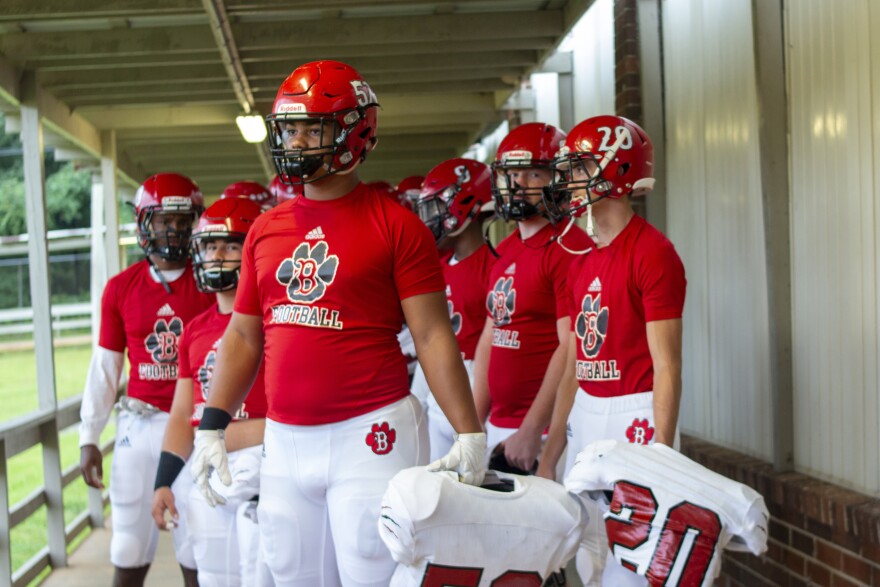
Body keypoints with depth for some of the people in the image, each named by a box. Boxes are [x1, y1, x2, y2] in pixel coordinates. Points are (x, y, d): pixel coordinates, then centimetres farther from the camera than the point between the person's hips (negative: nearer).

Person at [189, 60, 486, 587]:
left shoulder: (395, 225, -4)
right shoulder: (265, 231, 12)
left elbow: (432, 336, -6)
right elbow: (243, 336, 17)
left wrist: (469, 433, -11)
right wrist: (213, 425, 11)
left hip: (370, 434, -5)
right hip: (285, 439, 6)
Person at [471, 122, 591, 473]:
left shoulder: (568, 249, -12)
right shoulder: (504, 253, 14)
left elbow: (571, 348, -18)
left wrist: (531, 431, -19)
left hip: (547, 430, -8)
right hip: (498, 428, 8)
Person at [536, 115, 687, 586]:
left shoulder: (652, 252, -12)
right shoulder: (581, 261, 12)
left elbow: (667, 367, -15)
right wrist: (550, 455, 15)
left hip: (635, 419, -8)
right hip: (585, 418, 8)